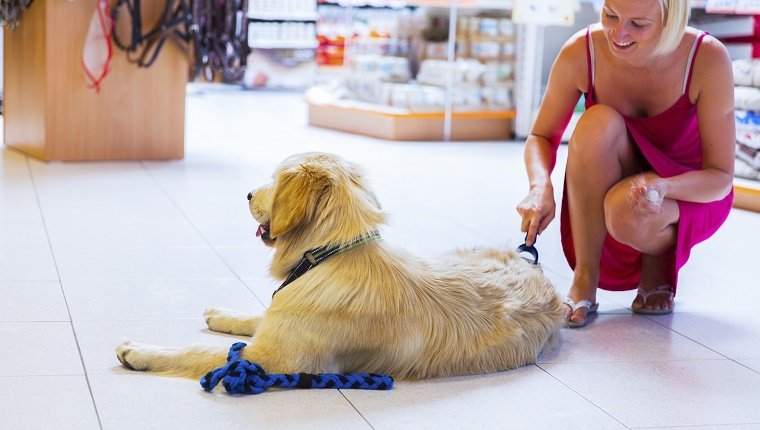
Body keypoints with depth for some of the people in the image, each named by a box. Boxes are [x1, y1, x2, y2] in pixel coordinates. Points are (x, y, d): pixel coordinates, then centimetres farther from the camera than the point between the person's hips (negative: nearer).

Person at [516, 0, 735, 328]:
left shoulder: (708, 59, -26)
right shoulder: (581, 53, -21)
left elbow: (721, 178, -21)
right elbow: (541, 137, -7)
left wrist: (662, 186, -41)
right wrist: (541, 186, -29)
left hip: (690, 191, -2)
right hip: (602, 192, 2)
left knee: (627, 211, -37)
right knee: (599, 122, -32)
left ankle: (659, 260, 2)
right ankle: (585, 278, -21)